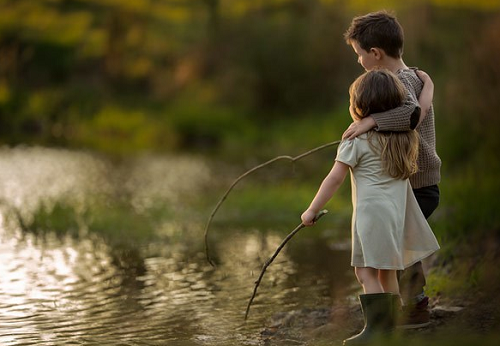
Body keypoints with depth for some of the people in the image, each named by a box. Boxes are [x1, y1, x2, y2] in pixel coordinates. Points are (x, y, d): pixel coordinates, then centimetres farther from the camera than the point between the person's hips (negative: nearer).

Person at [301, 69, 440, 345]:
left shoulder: (356, 140, -5)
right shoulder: (404, 136, 11)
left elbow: (334, 179, -6)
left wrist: (312, 210, 0)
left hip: (372, 211, -7)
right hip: (398, 211, 7)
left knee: (366, 271, -7)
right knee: (387, 271, 15)